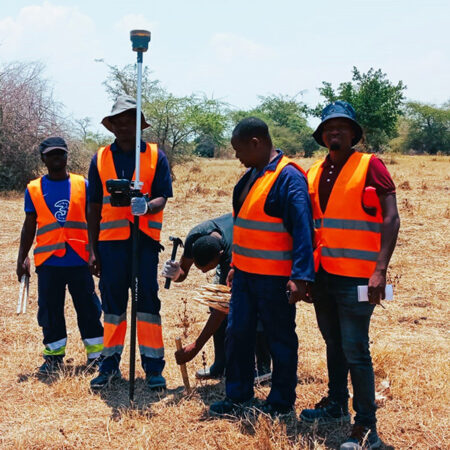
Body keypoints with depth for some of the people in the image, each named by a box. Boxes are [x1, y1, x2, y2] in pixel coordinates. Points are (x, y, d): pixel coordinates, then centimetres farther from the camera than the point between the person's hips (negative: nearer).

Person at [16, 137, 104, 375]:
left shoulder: (82, 185, 5)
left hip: (79, 259, -1)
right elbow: (29, 226, 12)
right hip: (48, 261, 1)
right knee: (50, 309, 6)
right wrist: (22, 258, 8)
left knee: (87, 306, 3)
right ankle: (54, 355, 17)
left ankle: (96, 353, 14)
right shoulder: (34, 189, 7)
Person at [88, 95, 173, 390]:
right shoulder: (100, 159, 9)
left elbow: (162, 198, -2)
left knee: (147, 300, -1)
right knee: (113, 300, 6)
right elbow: (94, 207, 10)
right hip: (110, 240, 2)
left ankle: (153, 366, 6)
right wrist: (93, 250, 7)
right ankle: (110, 364, 16)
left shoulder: (155, 156, 4)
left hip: (144, 238, -2)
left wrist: (146, 207, -26)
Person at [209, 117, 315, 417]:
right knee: (237, 333, 12)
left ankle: (282, 402, 18)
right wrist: (236, 265, 22)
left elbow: (303, 229, -21)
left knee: (280, 339, 5)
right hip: (245, 274, 8)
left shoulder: (288, 177, -16)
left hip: (275, 277, -8)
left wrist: (301, 277, -27)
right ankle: (238, 396, 25)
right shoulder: (251, 176, 12)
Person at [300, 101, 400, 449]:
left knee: (355, 351, -6)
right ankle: (337, 405, 34)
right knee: (334, 344, 18)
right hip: (323, 274, 6)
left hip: (355, 277, -6)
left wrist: (380, 269, -21)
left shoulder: (370, 165, -7)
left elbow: (391, 218, -13)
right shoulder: (315, 173, 11)